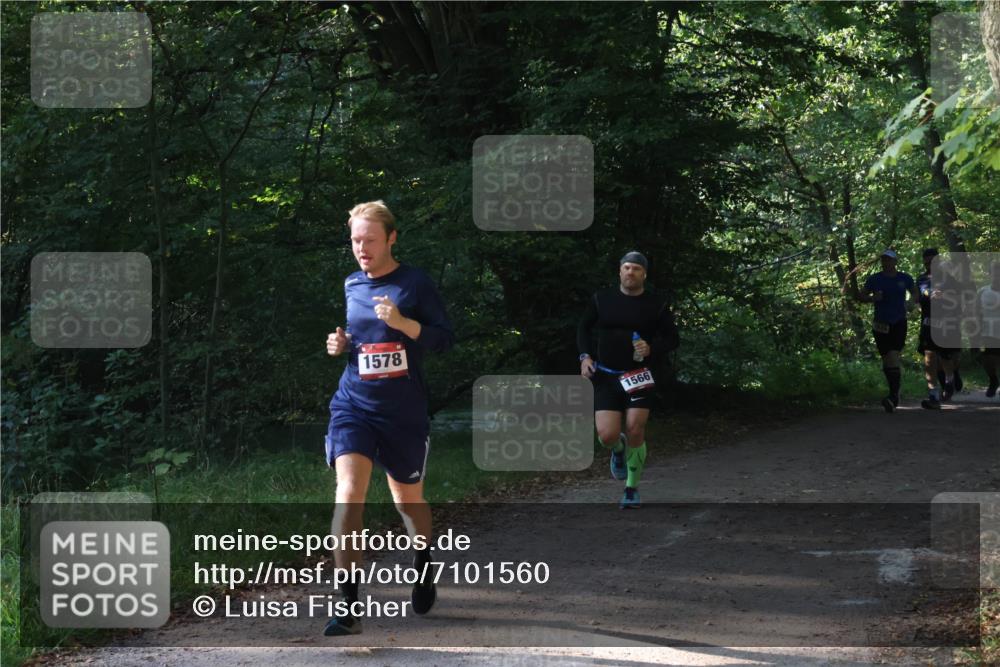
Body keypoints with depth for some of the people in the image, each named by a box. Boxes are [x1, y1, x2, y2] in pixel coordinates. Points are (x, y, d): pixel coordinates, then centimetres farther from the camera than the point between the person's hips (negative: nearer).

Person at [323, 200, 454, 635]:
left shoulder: (415, 284, -4)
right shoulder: (350, 285, 9)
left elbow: (445, 339, -7)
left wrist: (402, 322, -22)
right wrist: (339, 344, 3)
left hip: (404, 412, -2)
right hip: (353, 405, 2)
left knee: (408, 499, 14)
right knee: (348, 494, -17)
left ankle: (423, 567, 46)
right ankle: (348, 607, -19)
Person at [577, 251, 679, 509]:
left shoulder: (656, 305, -1)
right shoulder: (602, 299, 3)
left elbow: (672, 339, 6)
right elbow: (584, 328, 16)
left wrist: (651, 348, -14)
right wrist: (585, 356, 1)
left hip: (639, 377, -1)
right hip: (606, 377, 1)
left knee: (635, 431, -9)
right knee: (607, 435, -11)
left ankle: (632, 490, 9)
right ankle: (618, 449, 28)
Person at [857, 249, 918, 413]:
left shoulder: (905, 279, 2)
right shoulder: (874, 279, 2)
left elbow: (916, 294, 17)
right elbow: (860, 296, 8)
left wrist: (911, 302, -5)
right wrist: (872, 298, -12)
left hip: (899, 324, -2)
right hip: (880, 325, 2)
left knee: (893, 357, -18)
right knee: (886, 360, 8)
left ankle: (893, 397, -22)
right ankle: (895, 392, 28)